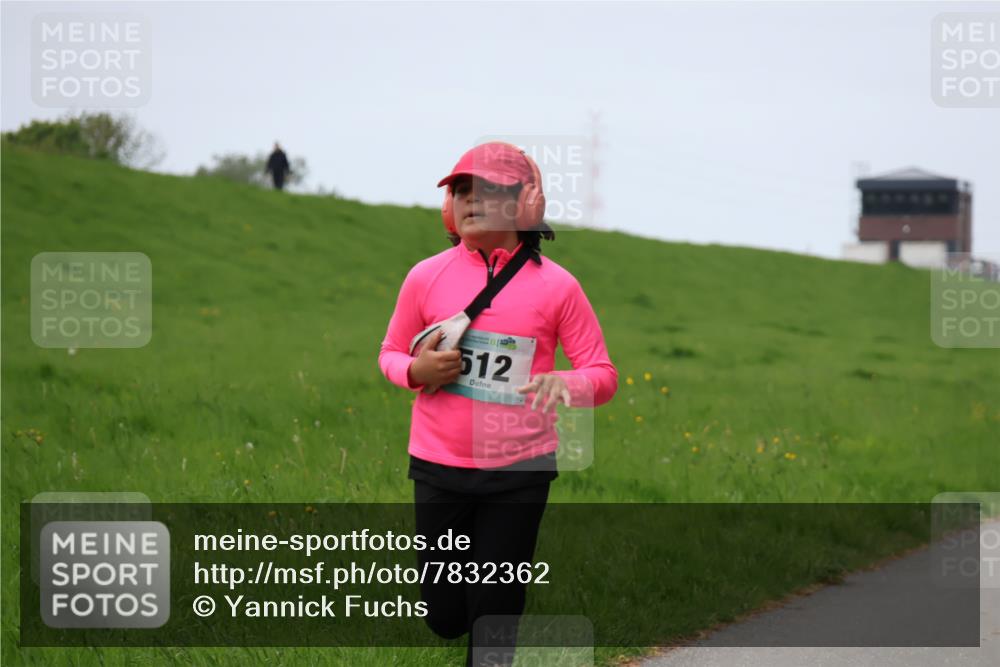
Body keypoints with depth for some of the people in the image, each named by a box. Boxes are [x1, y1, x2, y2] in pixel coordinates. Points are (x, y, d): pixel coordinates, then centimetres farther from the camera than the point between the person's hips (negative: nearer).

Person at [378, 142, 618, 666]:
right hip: (439, 468, 2)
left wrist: (565, 383, -27)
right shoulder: (426, 276, -2)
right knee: (445, 617, 10)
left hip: (519, 471, -2)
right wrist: (417, 371, -13)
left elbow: (604, 376, -3)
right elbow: (390, 354, 11)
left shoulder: (555, 285, -7)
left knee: (493, 614, 1)